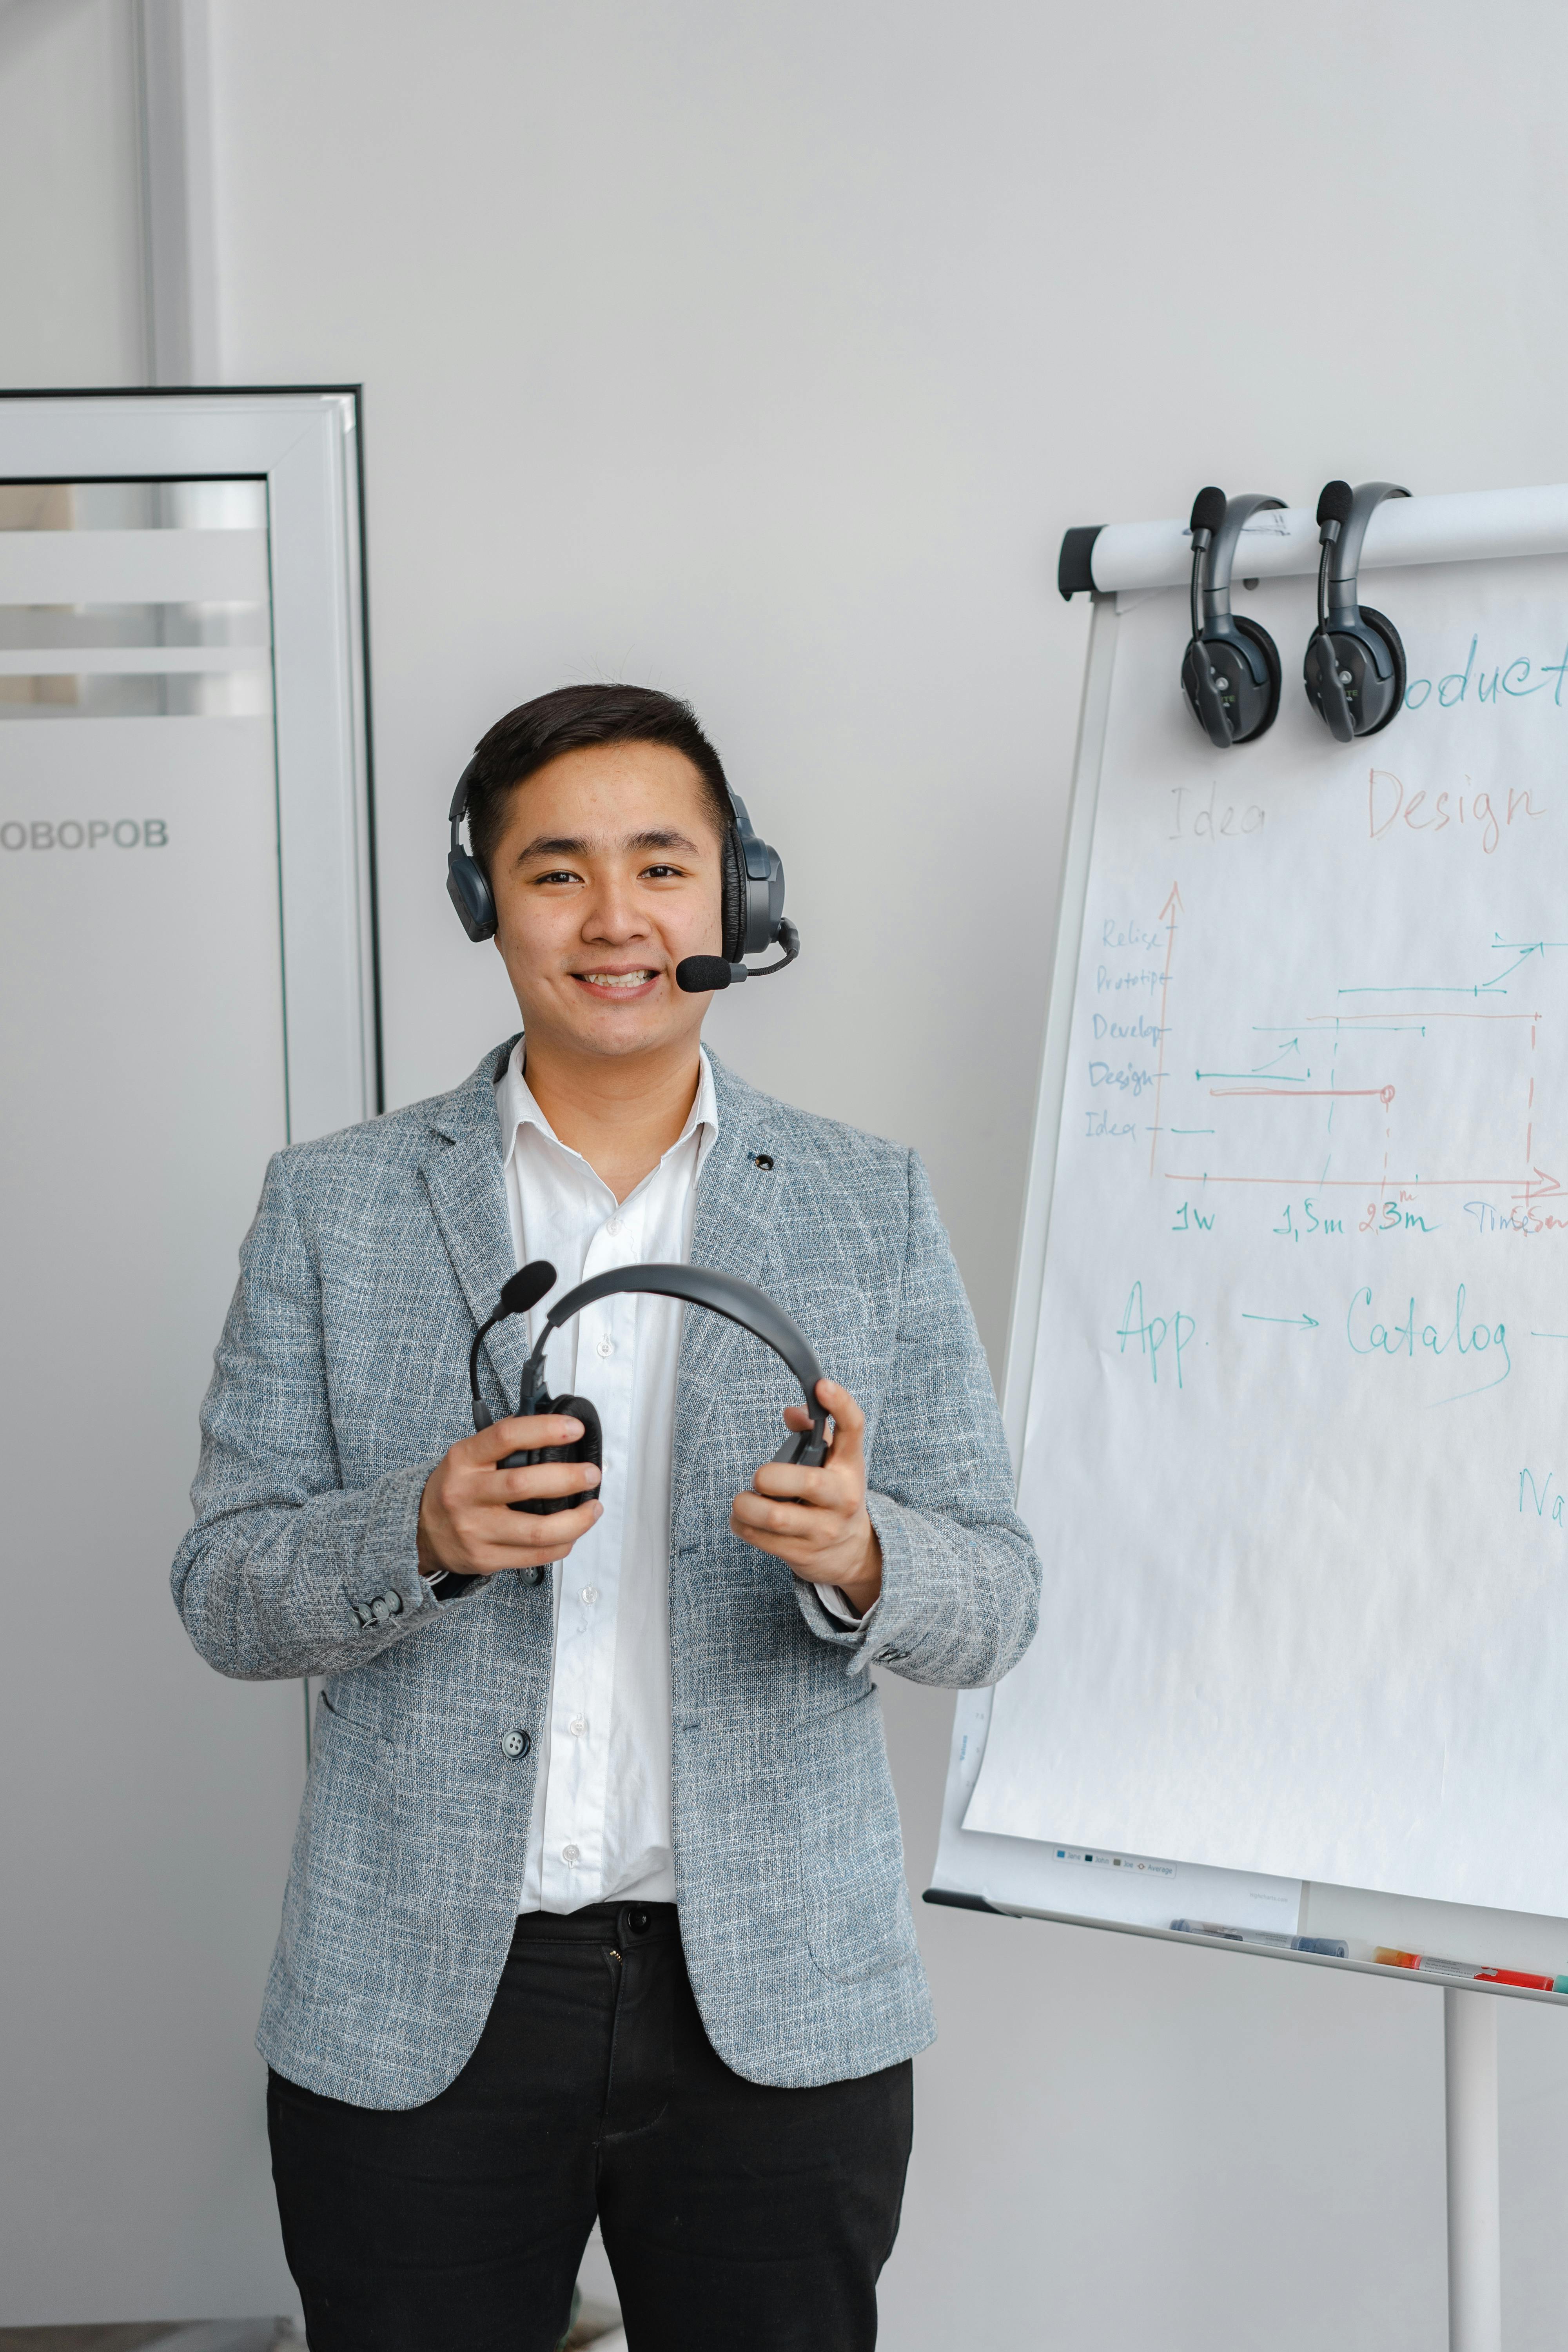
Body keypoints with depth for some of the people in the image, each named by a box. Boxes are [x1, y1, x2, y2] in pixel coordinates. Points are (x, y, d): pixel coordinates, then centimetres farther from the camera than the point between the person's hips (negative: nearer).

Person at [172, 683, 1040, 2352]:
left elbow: (994, 1598, 1)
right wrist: (423, 1531, -20)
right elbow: (223, 1596, 0)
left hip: (778, 2005, 1)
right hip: (415, 2013, 0)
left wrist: (857, 1559, -21)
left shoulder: (873, 1207, 3)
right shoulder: (333, 1208, 2)